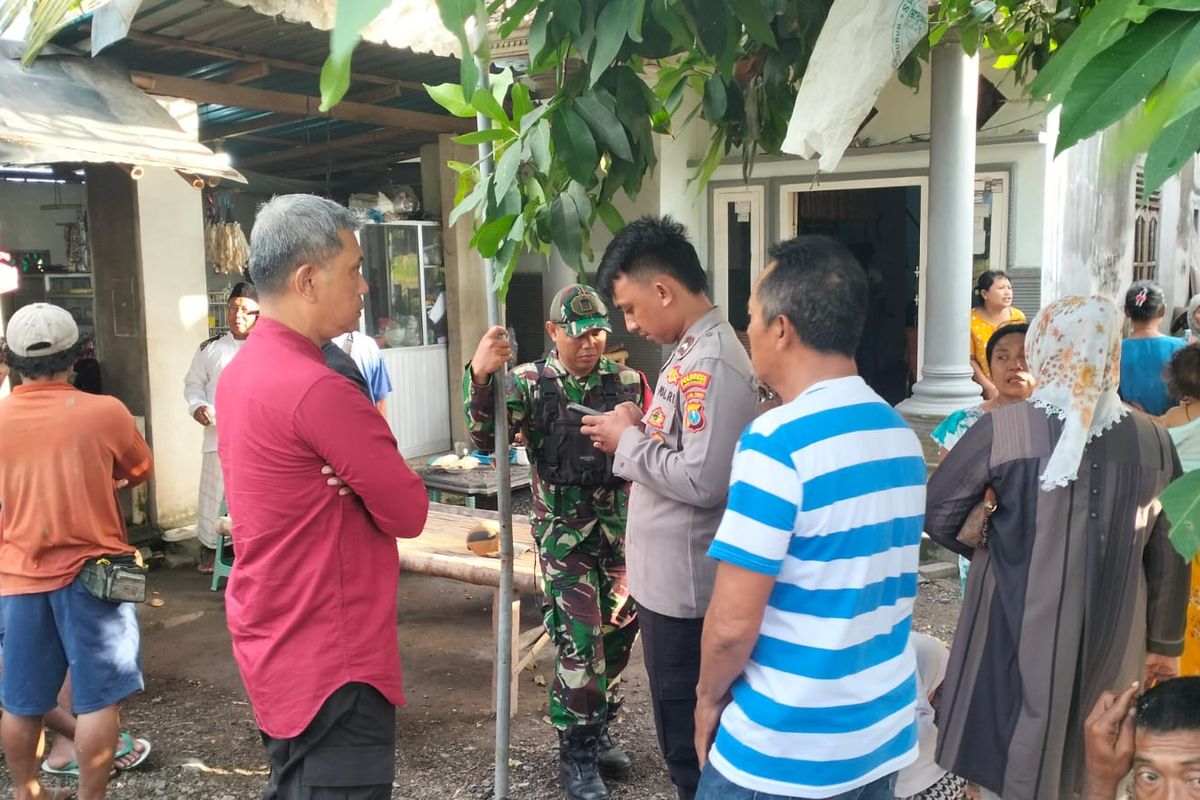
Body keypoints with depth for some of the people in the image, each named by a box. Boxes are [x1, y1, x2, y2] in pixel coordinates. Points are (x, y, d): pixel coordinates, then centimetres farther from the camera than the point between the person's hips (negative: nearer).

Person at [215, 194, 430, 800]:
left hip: (275, 644, 10)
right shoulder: (318, 389, -24)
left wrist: (353, 476, -10)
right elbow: (409, 512, -17)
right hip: (330, 660, -10)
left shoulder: (241, 370, 6)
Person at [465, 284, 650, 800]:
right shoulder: (530, 383, -7)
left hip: (621, 529, 4)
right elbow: (484, 440, -20)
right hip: (564, 533, -4)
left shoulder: (628, 381, 0)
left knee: (618, 634, 13)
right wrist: (479, 374, -33)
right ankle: (576, 753, 15)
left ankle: (597, 731, 35)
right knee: (580, 643, -3)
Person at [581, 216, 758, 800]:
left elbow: (702, 479, -29)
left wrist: (628, 441, -17)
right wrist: (641, 428, 1)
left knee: (689, 737, 7)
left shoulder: (714, 363, -22)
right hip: (668, 575, 10)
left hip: (684, 583, -10)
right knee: (681, 727, 24)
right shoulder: (691, 351, 9)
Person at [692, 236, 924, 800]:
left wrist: (709, 697, -3)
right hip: (886, 736, 7)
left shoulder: (777, 441, -21)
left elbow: (732, 624, -21)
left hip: (784, 755, -6)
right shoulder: (903, 436, 2)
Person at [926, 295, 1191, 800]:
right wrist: (1165, 643, 17)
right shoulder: (1153, 441, -5)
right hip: (1113, 638, 3)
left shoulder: (1004, 428, -15)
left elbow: (937, 516, -8)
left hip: (1020, 630, -3)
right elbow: (1168, 556, 4)